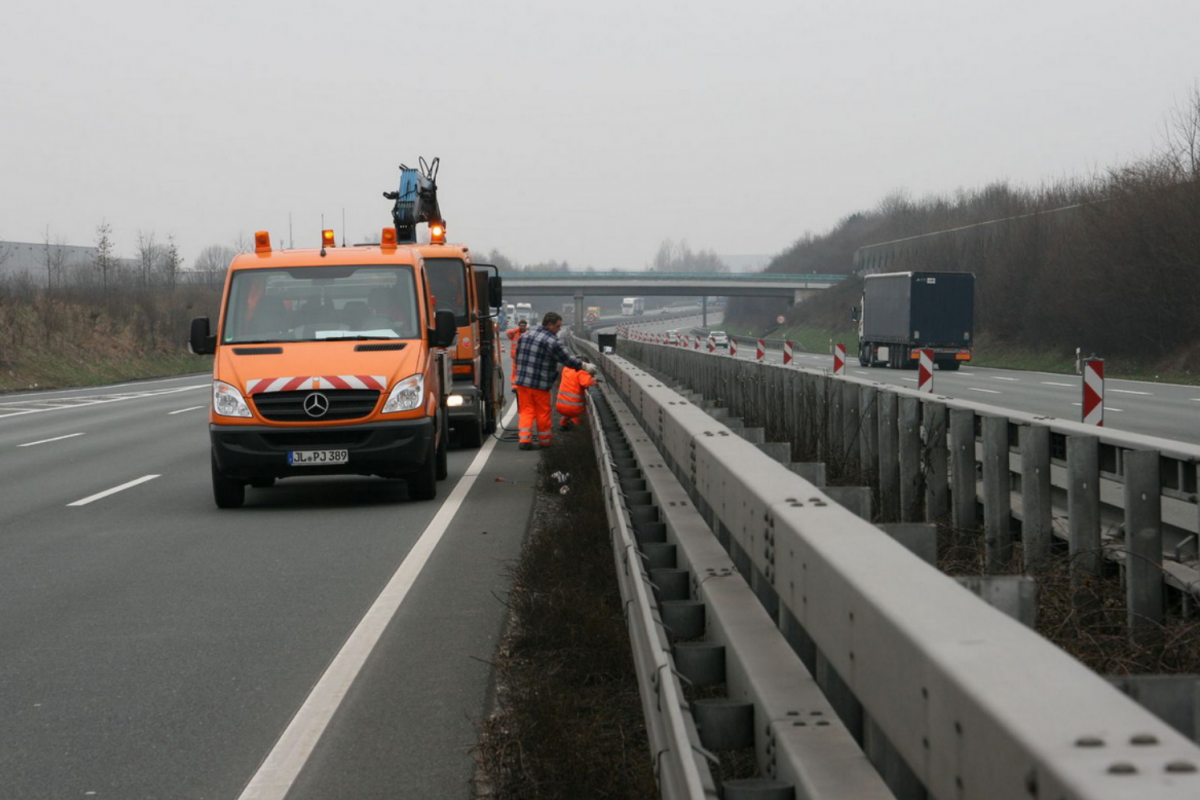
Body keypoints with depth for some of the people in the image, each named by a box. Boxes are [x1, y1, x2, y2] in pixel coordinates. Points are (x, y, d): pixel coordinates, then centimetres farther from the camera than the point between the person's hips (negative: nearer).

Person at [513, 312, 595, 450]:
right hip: (540, 384, -5)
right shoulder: (552, 342, -14)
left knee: (526, 410, 7)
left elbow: (518, 357, 15)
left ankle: (524, 438, -4)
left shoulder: (525, 336, 8)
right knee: (543, 412, 10)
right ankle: (544, 439, 23)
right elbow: (567, 360, -11)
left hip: (522, 382, 5)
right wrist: (585, 366, 1)